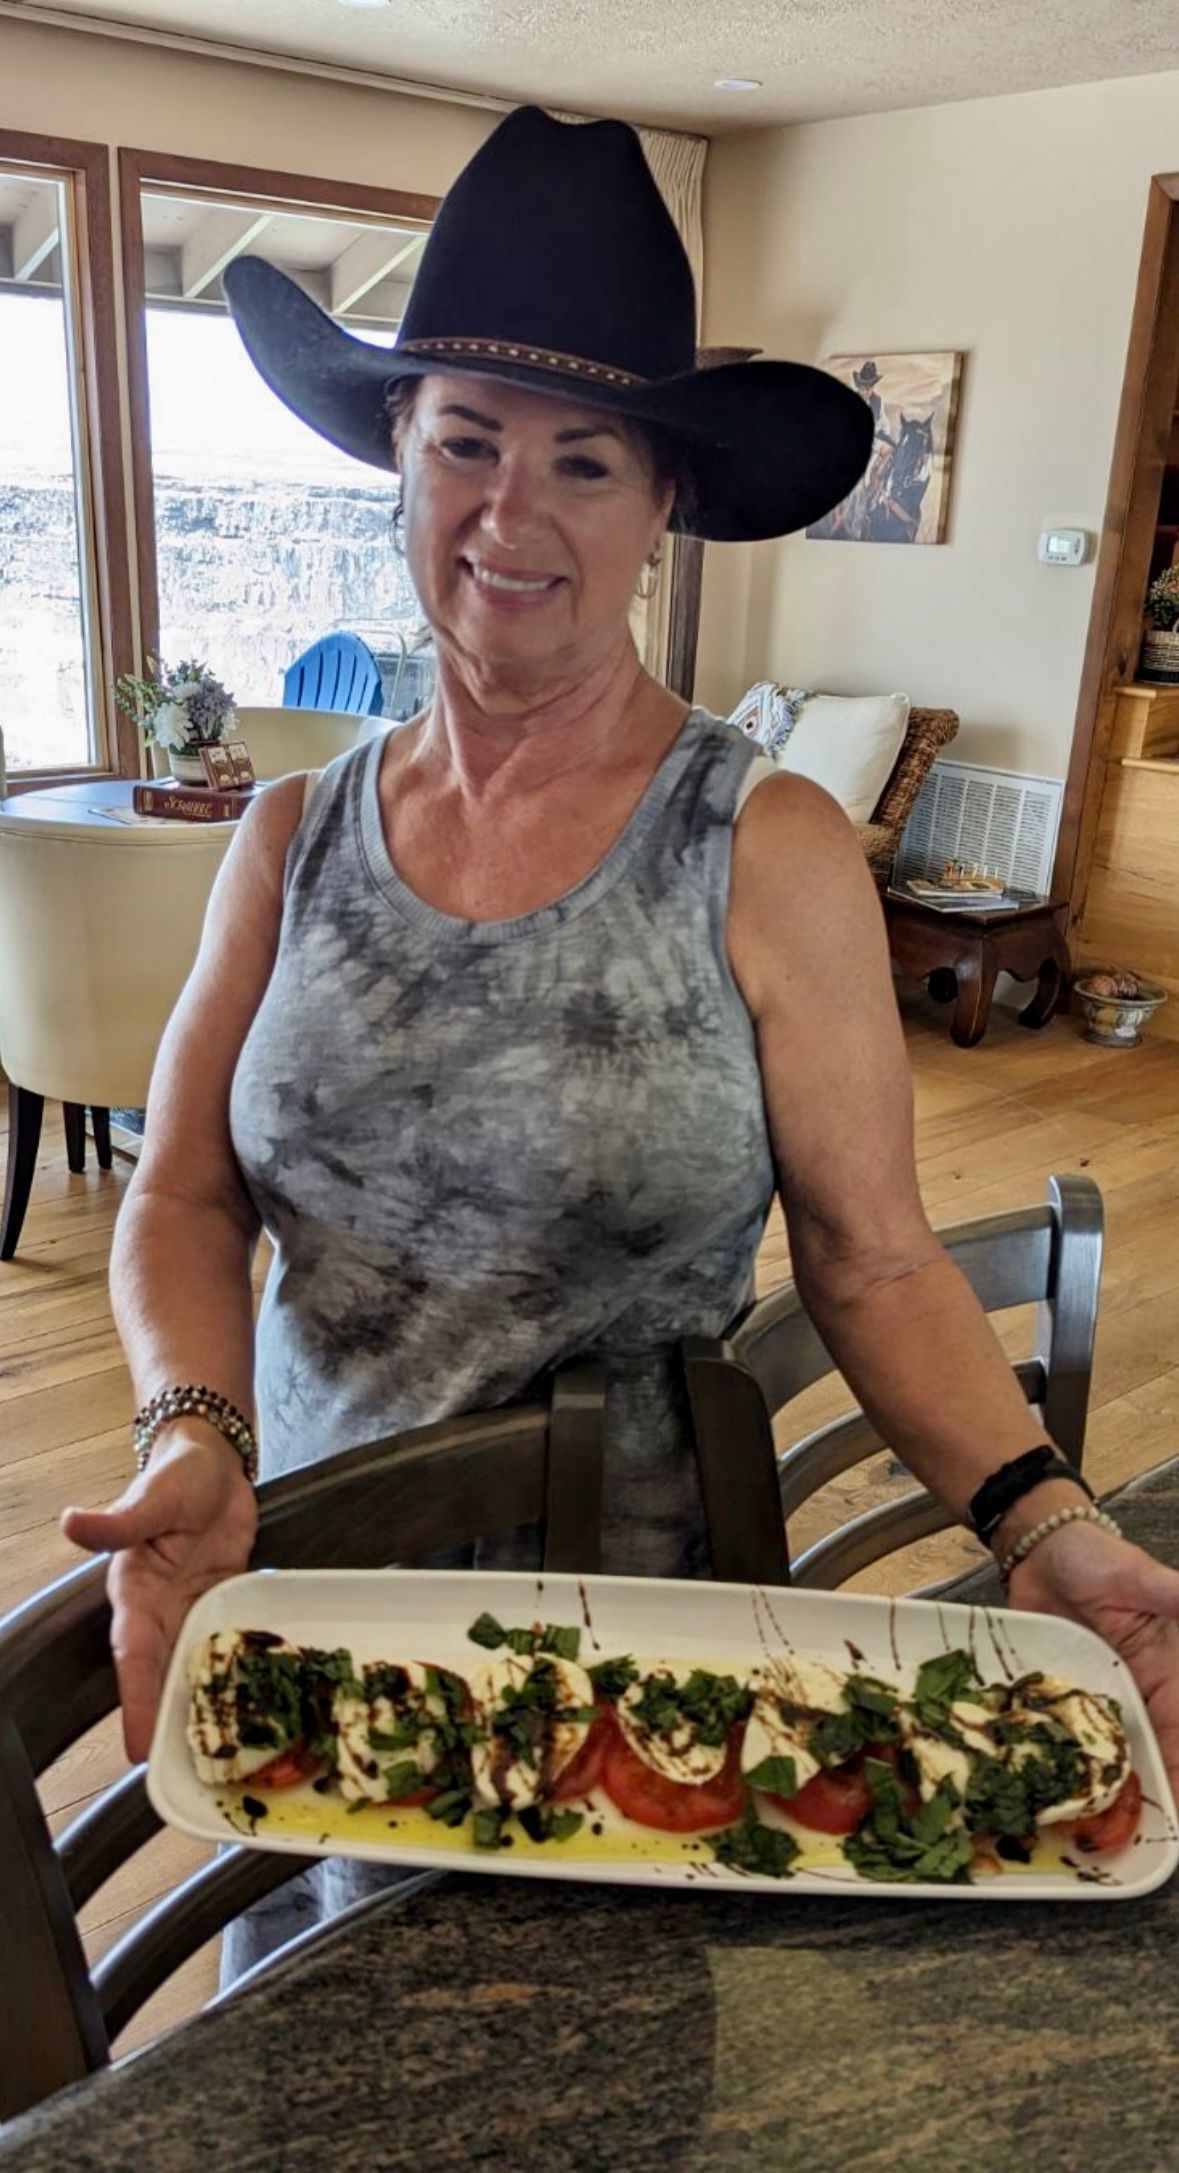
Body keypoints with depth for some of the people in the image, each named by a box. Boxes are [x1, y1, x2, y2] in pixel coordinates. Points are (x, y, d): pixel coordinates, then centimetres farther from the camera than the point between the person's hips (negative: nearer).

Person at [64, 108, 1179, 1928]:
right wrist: (198, 1435, -20)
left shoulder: (767, 854, -14)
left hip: (631, 1611, -3)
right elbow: (185, 1198, -2)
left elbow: (876, 1264, -12)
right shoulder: (295, 839, -2)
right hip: (307, 1586, 4)